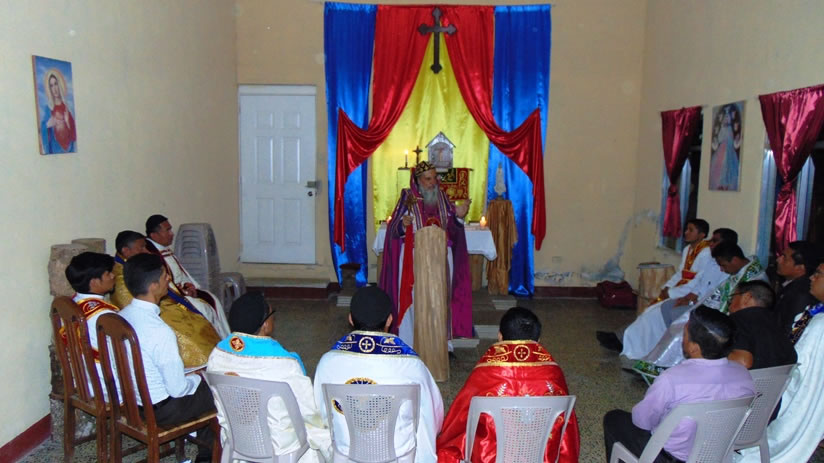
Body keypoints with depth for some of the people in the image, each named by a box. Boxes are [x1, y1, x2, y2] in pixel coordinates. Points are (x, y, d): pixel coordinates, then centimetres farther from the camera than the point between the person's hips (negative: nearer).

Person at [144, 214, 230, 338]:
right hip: (169, 297, -9)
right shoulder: (149, 253, -20)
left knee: (213, 301, -2)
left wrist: (189, 286, -2)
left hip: (184, 288, 9)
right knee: (203, 309, -18)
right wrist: (184, 290, -16)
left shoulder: (166, 249, 9)